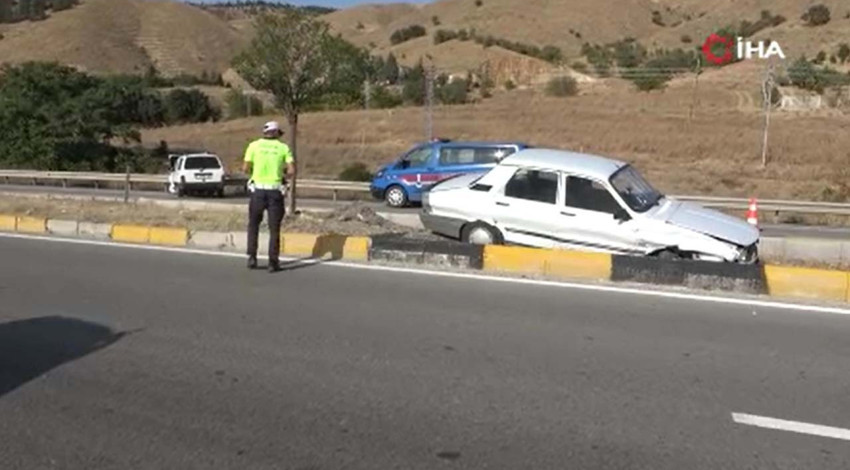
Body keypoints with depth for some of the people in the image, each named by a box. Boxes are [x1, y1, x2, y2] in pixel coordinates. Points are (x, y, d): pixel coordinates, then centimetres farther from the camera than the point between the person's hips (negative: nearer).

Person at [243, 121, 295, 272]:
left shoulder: (254, 145, 3)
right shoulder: (283, 147, 3)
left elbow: (245, 168, -2)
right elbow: (292, 171, -5)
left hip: (258, 190, 0)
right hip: (275, 191, 0)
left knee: (253, 224, 18)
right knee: (274, 228, 7)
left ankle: (252, 257, 12)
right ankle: (273, 262, 4)